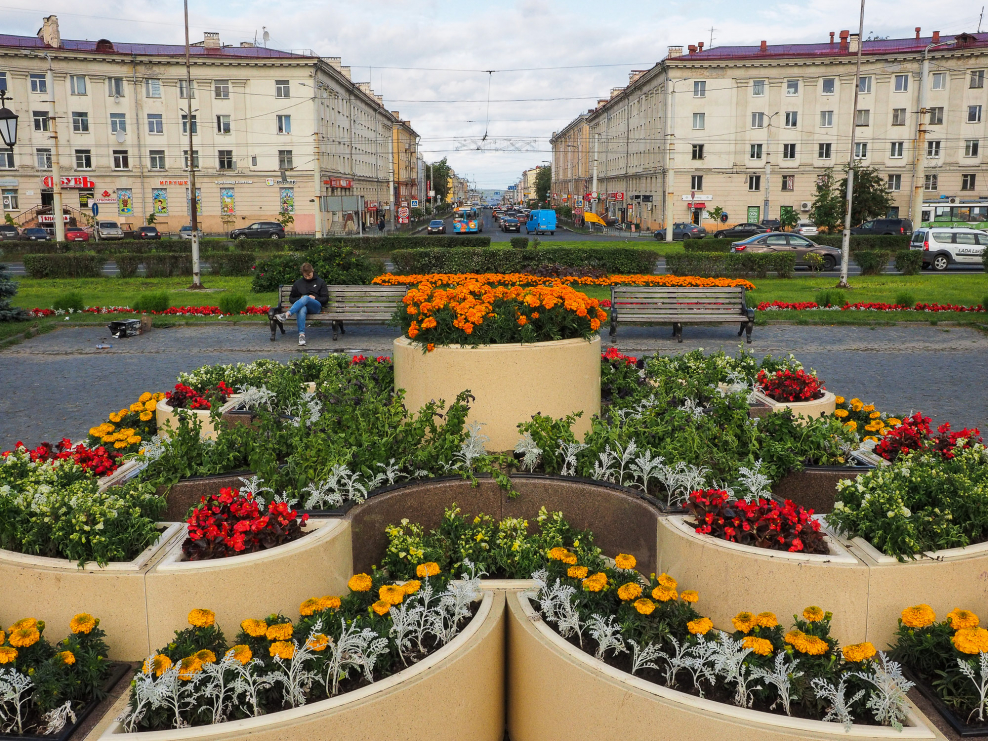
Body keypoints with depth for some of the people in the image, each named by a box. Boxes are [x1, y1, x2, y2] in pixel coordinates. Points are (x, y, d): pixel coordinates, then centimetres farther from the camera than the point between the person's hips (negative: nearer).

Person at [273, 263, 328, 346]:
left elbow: (325, 299, 12)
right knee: (302, 310, -40)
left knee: (306, 298, -37)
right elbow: (291, 298, 22)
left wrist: (315, 298, -6)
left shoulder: (320, 282, 16)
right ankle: (301, 335, -51)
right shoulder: (298, 283, 21)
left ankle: (287, 315, -55)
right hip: (302, 305, 1)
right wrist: (300, 299, 1)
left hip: (316, 307, -1)